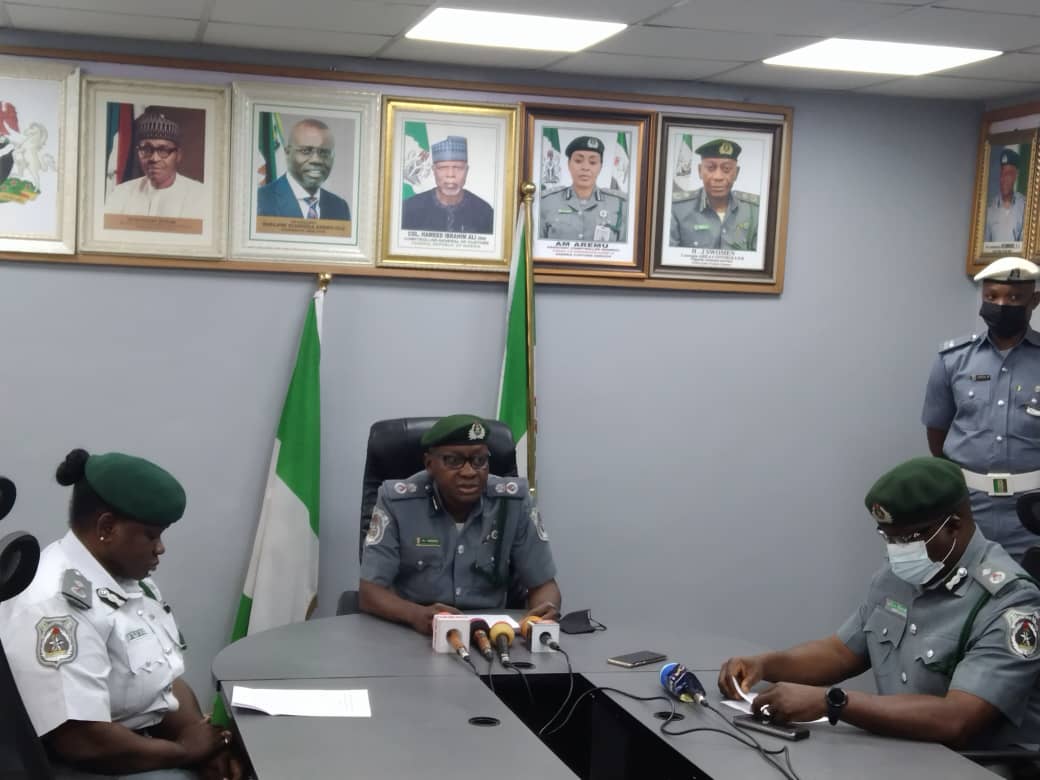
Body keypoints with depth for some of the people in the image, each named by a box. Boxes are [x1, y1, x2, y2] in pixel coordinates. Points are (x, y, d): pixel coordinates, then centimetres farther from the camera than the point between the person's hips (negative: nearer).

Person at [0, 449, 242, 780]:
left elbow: (166, 676, 9)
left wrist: (197, 736, -9)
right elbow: (80, 743, -26)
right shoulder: (54, 604, -21)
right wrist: (186, 751, -15)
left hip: (151, 746, 9)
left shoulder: (129, 579, 8)